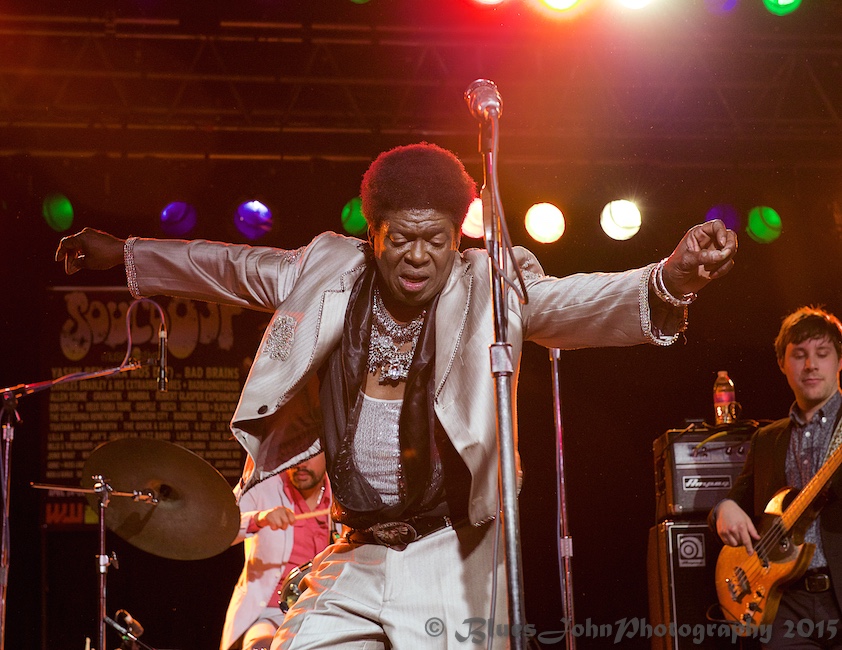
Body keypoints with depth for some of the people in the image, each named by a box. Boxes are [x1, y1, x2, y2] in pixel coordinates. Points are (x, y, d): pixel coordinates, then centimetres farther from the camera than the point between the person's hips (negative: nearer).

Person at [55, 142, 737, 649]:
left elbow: (577, 302, -21)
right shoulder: (330, 270, 6)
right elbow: (237, 267, 20)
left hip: (453, 564, -4)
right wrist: (123, 253, 30)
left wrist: (669, 282, -41)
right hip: (354, 562, 4)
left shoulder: (492, 285, -5)